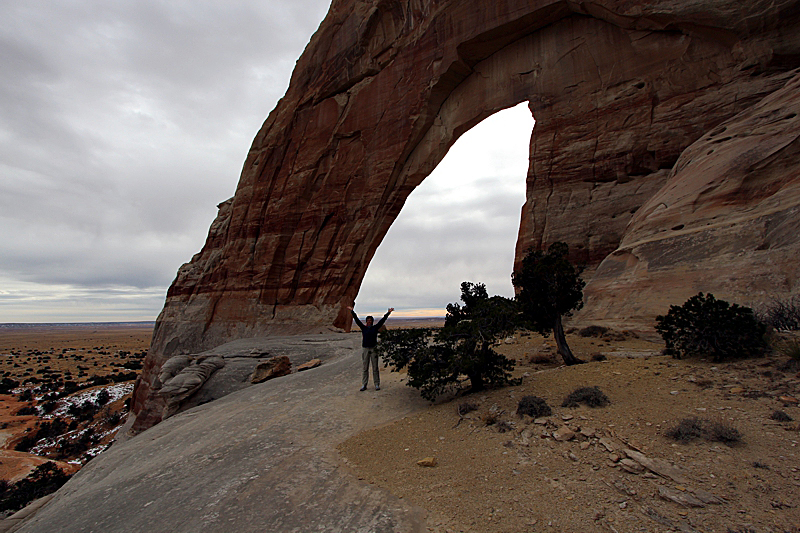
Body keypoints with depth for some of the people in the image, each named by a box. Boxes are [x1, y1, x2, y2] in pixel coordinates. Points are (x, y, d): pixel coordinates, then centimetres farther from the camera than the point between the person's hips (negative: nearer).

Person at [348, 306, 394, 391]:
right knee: (364, 368, 3)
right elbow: (357, 320, 3)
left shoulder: (375, 327, 5)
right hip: (365, 349, 1)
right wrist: (352, 311, -2)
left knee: (375, 367, 3)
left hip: (374, 349, -1)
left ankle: (377, 385, 9)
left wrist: (388, 312, -4)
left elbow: (382, 320, 1)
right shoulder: (363, 328, 7)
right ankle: (364, 385, 10)